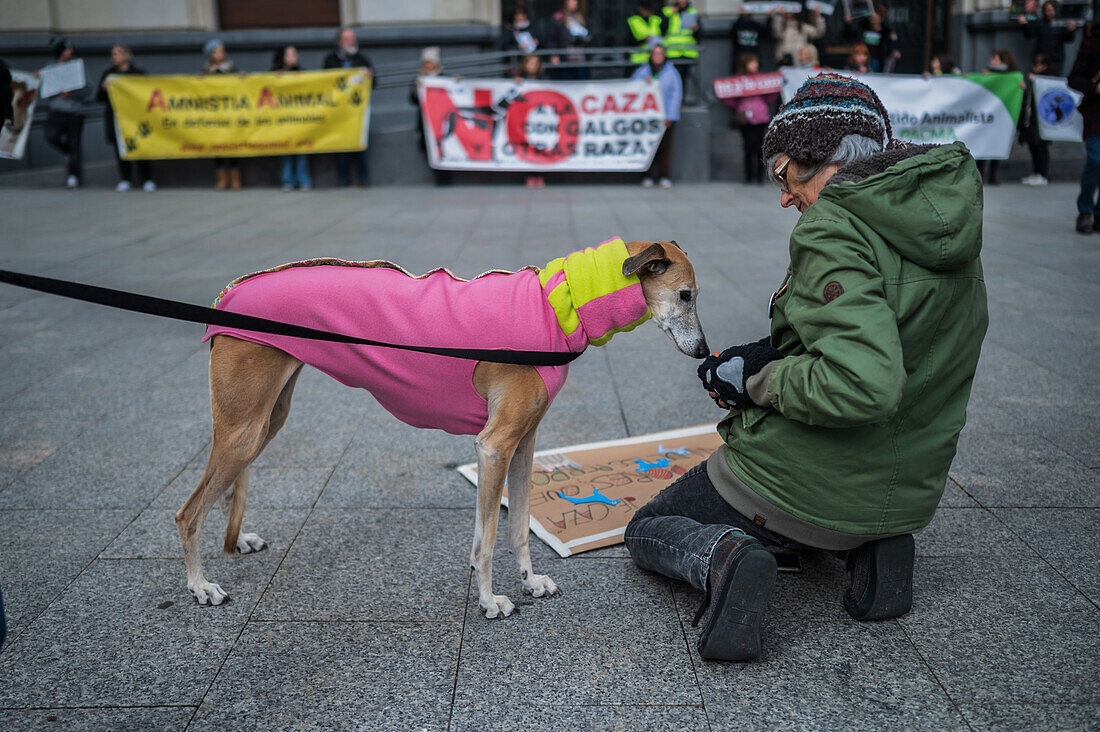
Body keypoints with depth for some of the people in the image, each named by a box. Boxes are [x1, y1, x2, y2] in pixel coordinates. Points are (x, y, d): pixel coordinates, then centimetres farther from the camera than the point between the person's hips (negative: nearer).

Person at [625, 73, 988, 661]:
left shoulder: (835, 229, -24)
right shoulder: (950, 216, 3)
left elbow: (861, 385, -36)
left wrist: (759, 381, -18)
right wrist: (767, 356, 4)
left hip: (803, 483, -7)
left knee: (648, 531, 16)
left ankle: (723, 559, -15)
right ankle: (872, 545, 11)